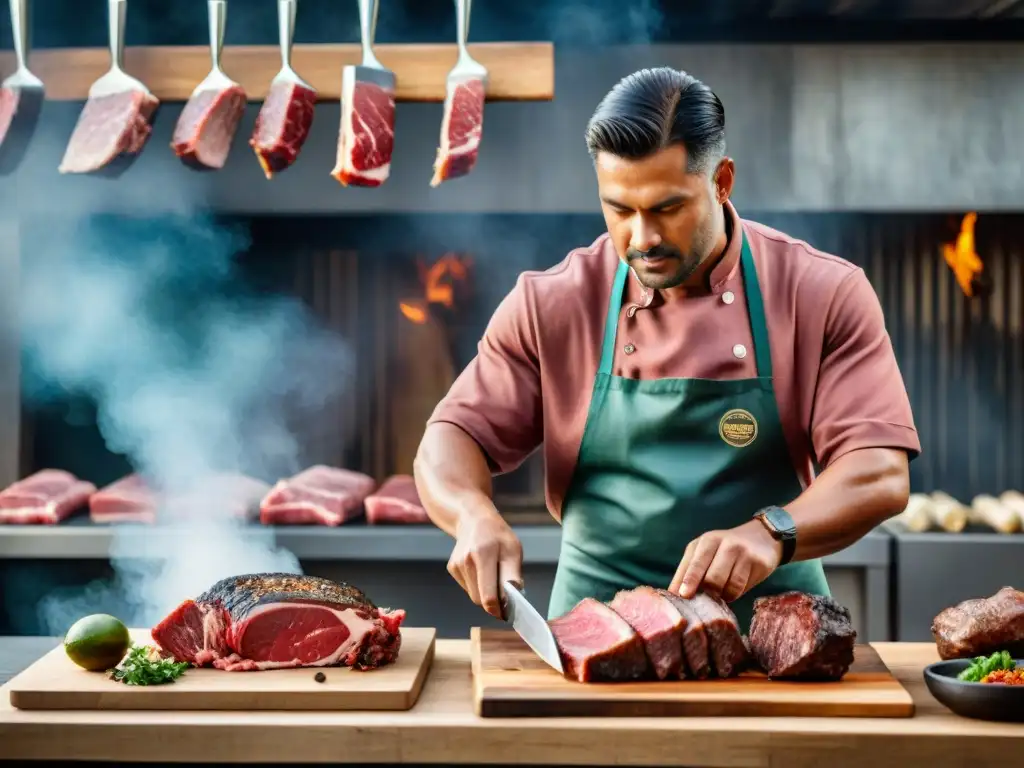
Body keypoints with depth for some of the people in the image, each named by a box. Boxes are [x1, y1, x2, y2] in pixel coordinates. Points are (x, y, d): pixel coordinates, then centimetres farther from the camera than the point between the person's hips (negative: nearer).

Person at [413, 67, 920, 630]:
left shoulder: (825, 296, -3)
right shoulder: (548, 305, 1)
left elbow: (881, 473, -8)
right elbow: (453, 441, 3)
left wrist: (771, 534, -27)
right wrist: (475, 515, -19)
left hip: (771, 630, 0)